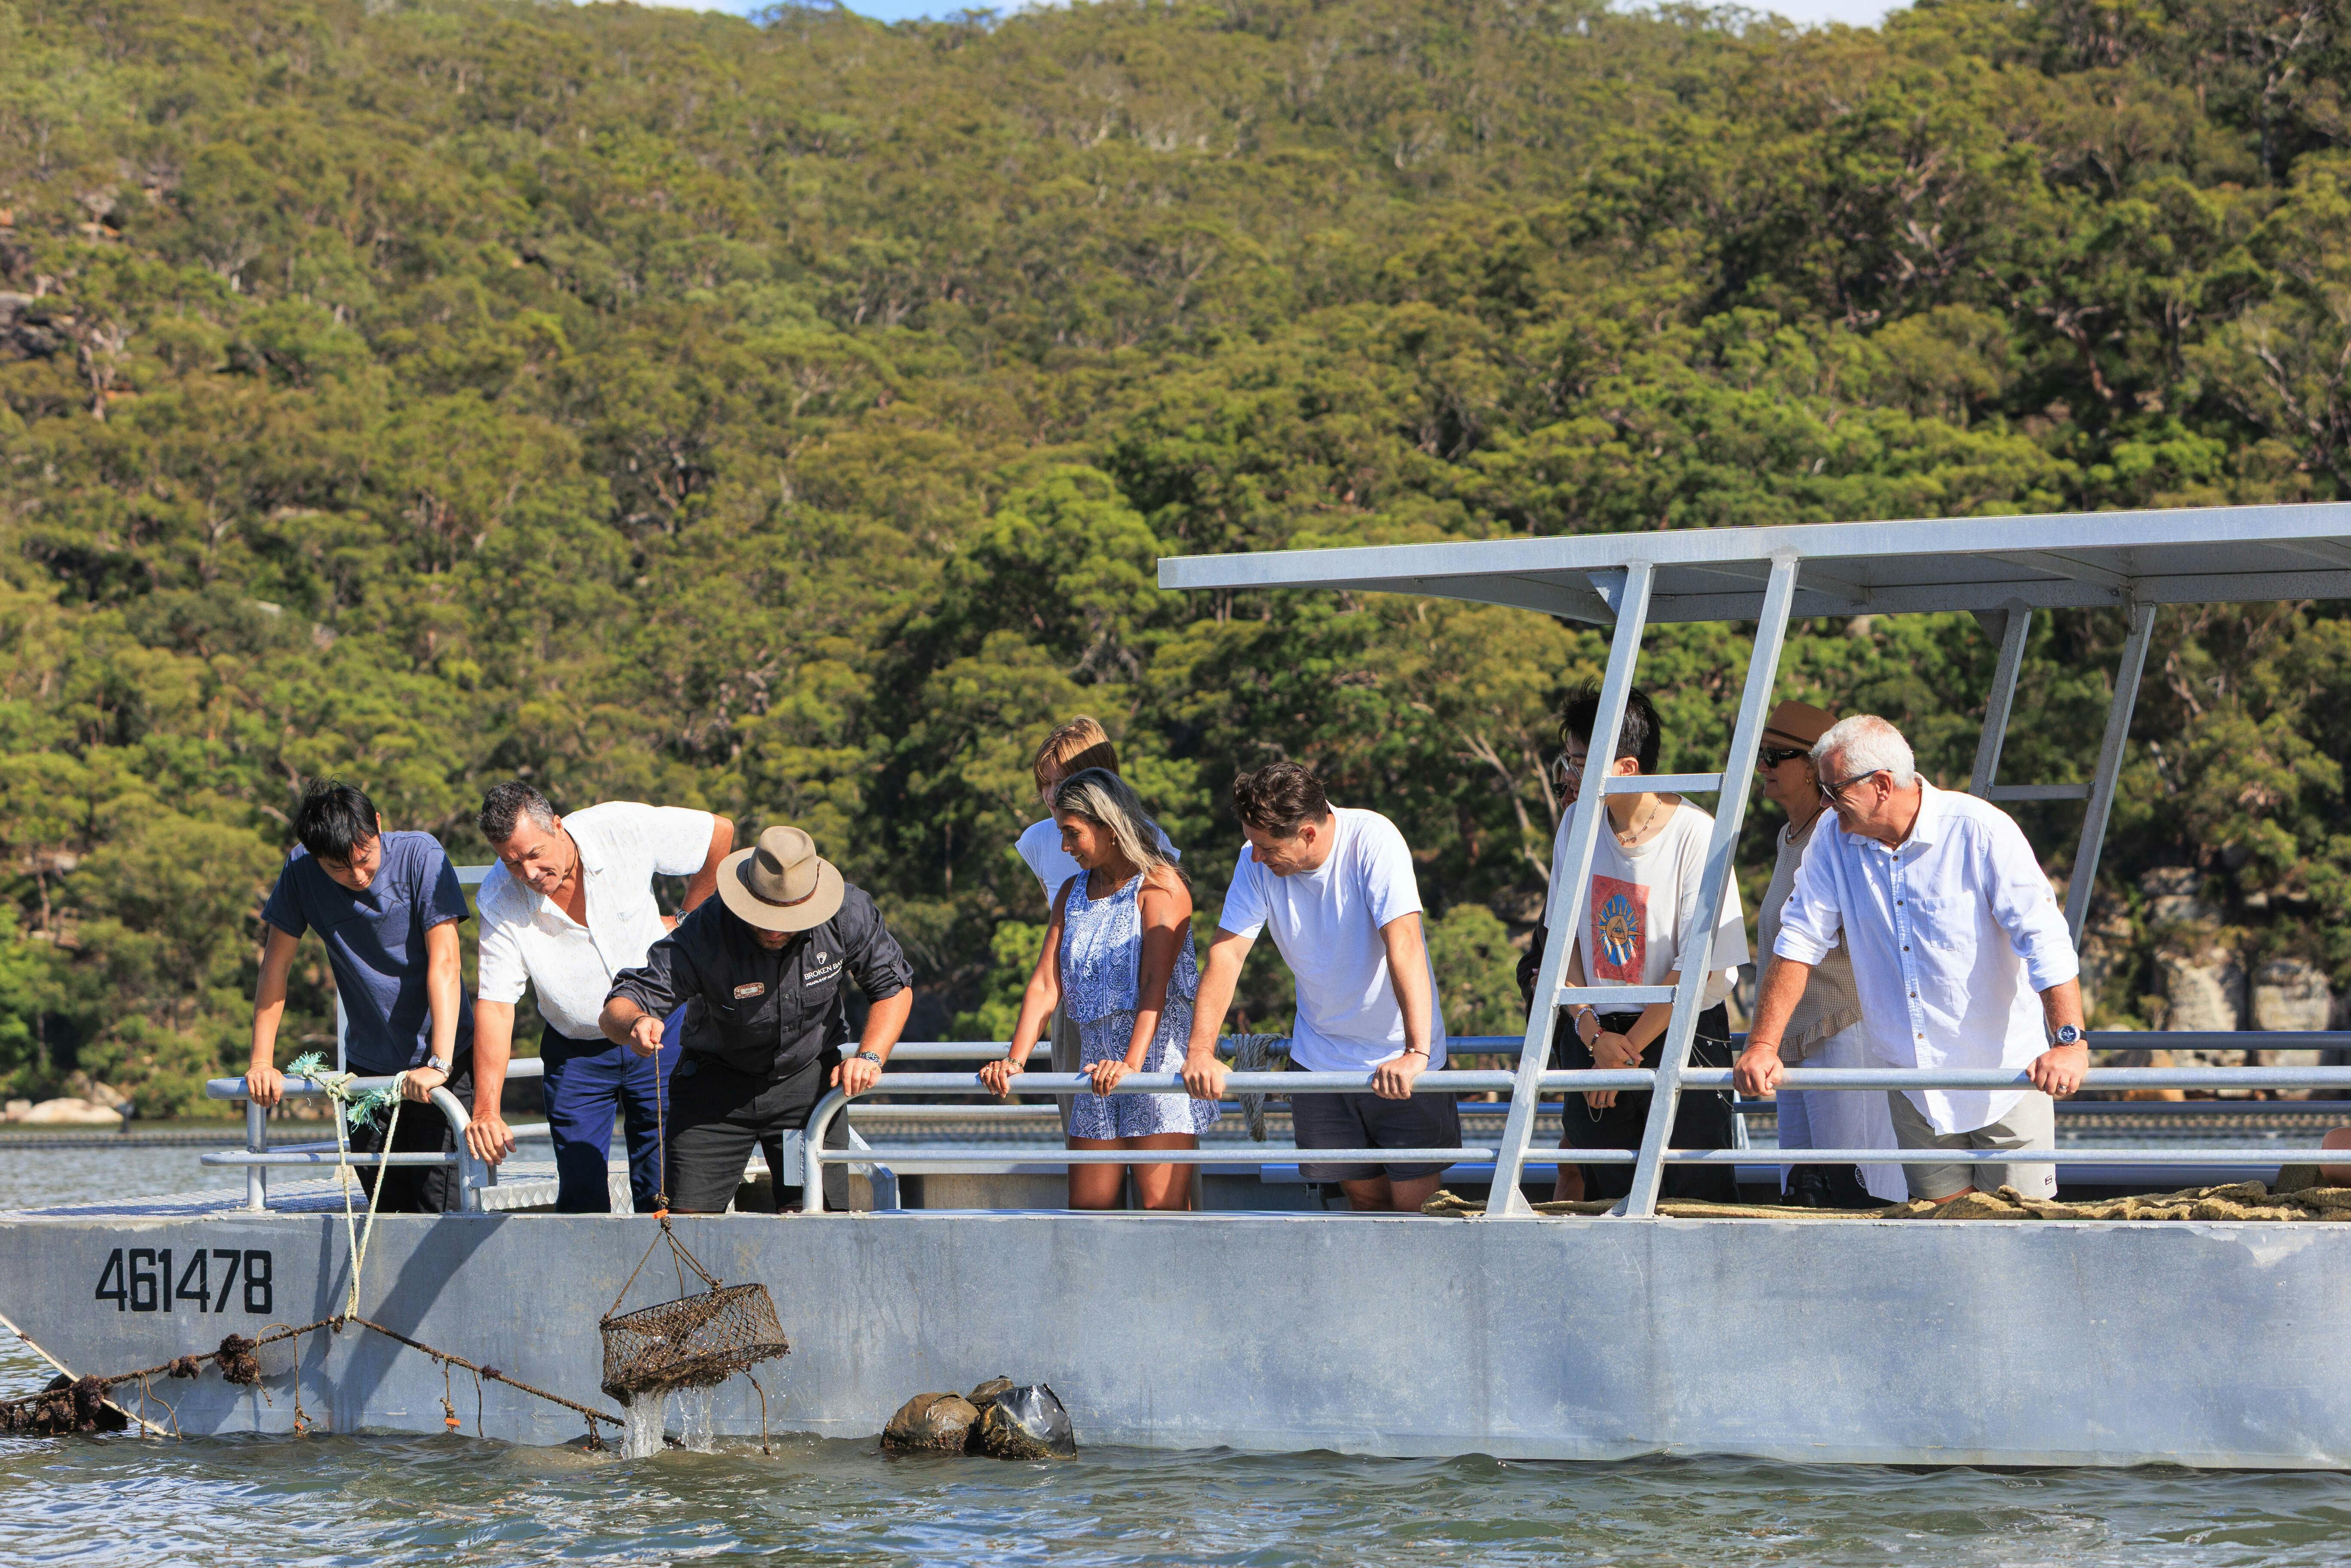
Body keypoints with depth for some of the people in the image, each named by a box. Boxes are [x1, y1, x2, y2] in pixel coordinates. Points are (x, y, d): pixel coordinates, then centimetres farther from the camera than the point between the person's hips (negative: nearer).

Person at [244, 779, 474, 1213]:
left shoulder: (419, 855, -16)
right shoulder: (301, 871, -6)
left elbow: (444, 963, -21)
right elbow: (276, 964, 3)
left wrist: (439, 1063, -30)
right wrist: (261, 1061, -2)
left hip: (435, 1064, -3)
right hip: (368, 1064, 3)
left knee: (442, 1207, -13)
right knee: (386, 1208, 0)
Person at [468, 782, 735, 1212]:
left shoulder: (624, 830, -19)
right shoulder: (499, 902, -16)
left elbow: (720, 832, -4)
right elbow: (494, 1006, -17)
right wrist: (487, 1110, -25)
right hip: (575, 1054, 1)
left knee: (663, 1192, -3)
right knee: (581, 1198, -3)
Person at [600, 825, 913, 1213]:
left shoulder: (848, 914, -21)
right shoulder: (704, 934, -28)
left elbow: (894, 988, -4)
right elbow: (615, 1013, -32)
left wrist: (870, 1058, -20)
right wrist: (634, 1023, -57)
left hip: (809, 1078, 1)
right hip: (717, 1084, -1)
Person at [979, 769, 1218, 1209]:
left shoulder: (1159, 886, -6)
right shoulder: (1072, 893, 16)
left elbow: (1155, 986, -17)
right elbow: (1045, 985, 8)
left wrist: (1131, 1064, -29)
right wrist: (1015, 1060, -6)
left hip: (1158, 1053, -7)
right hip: (1097, 1065, 7)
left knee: (1163, 1209, -11)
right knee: (1087, 1210, 3)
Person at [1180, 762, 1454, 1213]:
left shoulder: (1372, 841, -23)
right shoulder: (1257, 862, -8)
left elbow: (1404, 943, -32)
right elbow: (1227, 952, -13)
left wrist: (1416, 1053, -42)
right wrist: (1201, 1050, -26)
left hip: (1398, 1058, -4)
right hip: (1320, 1058, 4)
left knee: (1415, 1203, -7)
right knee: (1364, 1196, 8)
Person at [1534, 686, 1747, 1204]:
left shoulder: (1696, 836, -16)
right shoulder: (1578, 826, 0)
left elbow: (1696, 968, -15)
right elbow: (1563, 936, 4)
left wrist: (1629, 1048, -10)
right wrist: (1592, 1032, -8)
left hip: (1683, 1031, -4)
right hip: (1597, 1027, 4)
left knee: (1700, 1193, -7)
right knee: (1608, 1195, 4)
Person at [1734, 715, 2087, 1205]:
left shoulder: (1981, 831, -14)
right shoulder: (1833, 842, 0)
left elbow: (2044, 938, -19)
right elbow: (1799, 942, 1)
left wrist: (2069, 1040, -31)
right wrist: (1762, 1045, -9)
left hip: (2003, 1072, -4)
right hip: (1913, 1083, 4)